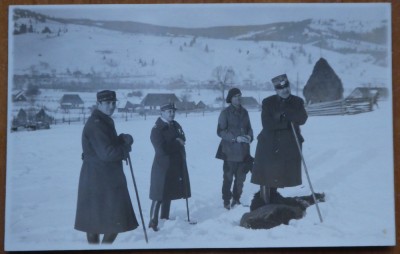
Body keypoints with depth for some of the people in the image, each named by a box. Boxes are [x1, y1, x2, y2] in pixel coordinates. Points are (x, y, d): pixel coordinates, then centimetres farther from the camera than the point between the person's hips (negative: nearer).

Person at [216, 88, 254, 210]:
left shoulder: (244, 112, 11)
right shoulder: (225, 113, -5)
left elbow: (249, 128, 18)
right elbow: (220, 131, -8)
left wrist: (249, 136, -4)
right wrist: (235, 138, -17)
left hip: (244, 151, 5)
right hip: (230, 151, -5)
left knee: (241, 177, 10)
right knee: (228, 177, -1)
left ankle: (236, 200, 23)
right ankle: (227, 201, 9)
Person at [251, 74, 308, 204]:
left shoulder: (297, 102, 6)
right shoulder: (268, 103, 1)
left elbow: (302, 119, -10)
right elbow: (267, 124, -11)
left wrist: (284, 112, -16)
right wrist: (288, 122, -12)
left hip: (289, 146, 2)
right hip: (268, 145, -1)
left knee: (280, 177, 3)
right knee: (266, 178, -3)